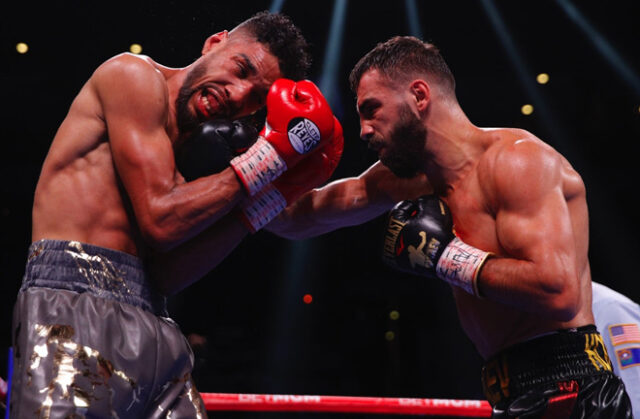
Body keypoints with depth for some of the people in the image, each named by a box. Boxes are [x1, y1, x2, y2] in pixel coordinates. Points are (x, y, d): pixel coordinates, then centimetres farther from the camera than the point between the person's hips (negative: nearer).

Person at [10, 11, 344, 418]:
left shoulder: (190, 147, 18)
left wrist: (269, 196, 1)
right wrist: (268, 157, -6)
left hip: (150, 321, 8)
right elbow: (160, 220, -11)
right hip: (74, 302, -7)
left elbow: (166, 272, 3)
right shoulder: (135, 74, -1)